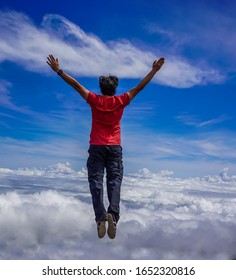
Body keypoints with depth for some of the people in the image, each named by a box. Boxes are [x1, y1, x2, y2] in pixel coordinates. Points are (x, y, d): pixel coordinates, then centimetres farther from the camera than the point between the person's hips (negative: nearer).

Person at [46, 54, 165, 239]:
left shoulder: (95, 100, -1)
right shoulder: (120, 101, 1)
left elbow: (76, 84, 1)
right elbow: (140, 87, 4)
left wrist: (58, 70, 6)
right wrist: (154, 70, 10)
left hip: (96, 147, 0)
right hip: (115, 147, 1)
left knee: (96, 181, -3)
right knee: (115, 181, -1)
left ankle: (101, 217, -18)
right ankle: (113, 214, -21)